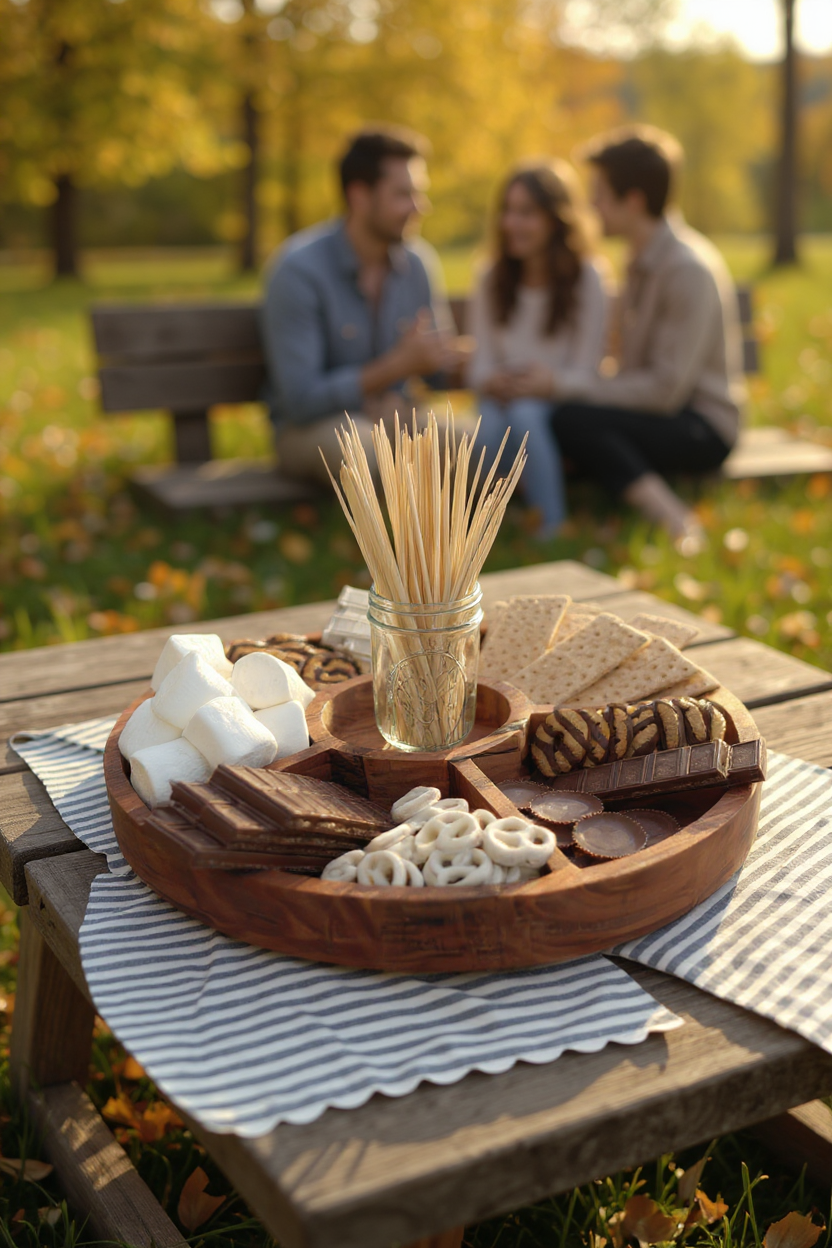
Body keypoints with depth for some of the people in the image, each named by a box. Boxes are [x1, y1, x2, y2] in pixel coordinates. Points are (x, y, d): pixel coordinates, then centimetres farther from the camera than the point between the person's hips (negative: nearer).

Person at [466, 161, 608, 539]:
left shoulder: (586, 279, -1)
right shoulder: (492, 281, 11)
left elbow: (584, 371, -5)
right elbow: (480, 360, 5)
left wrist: (548, 383, -24)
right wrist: (490, 381, -18)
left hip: (558, 403, -2)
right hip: (504, 397, 2)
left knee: (524, 415, -36)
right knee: (491, 422, -33)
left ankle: (551, 529, -32)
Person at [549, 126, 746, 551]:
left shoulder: (689, 269, -17)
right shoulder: (645, 258, 13)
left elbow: (666, 390, -22)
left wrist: (576, 385, -16)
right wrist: (569, 378, 1)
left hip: (703, 428, -9)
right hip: (659, 411, 9)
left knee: (573, 419, -29)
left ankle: (676, 522, -27)